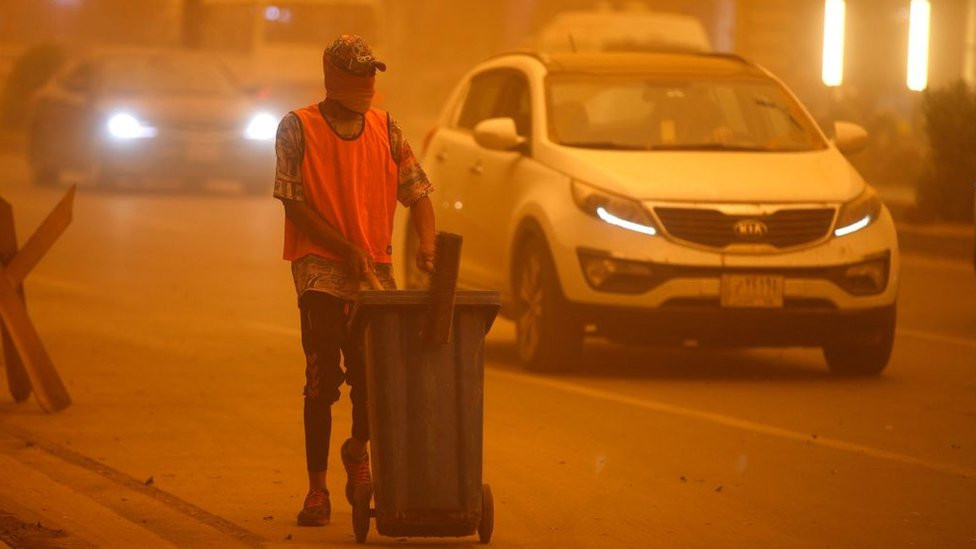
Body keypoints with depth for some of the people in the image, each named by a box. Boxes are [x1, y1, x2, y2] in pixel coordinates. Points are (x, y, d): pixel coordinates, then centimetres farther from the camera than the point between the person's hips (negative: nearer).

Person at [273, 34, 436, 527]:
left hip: (375, 267, 3)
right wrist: (347, 248, -13)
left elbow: (416, 192, 8)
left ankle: (358, 450, 31)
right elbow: (293, 203, -7)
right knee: (323, 379, -7)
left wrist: (427, 244, -11)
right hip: (320, 267, -3)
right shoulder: (297, 128, -3)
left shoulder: (384, 128, 8)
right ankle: (317, 487, 0)